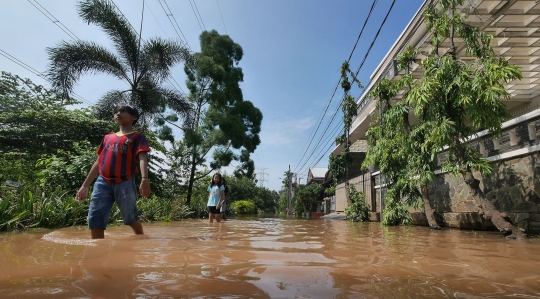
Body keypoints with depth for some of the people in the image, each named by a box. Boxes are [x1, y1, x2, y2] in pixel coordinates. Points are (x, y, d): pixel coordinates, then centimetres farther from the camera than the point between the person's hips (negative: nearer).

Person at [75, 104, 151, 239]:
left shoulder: (137, 136, 5)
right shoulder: (108, 138, 23)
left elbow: (142, 158, -11)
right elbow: (98, 162, 24)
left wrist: (144, 179, -28)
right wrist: (85, 185, 20)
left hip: (124, 183, -5)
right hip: (102, 182, 5)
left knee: (130, 219, 2)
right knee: (95, 219, 0)